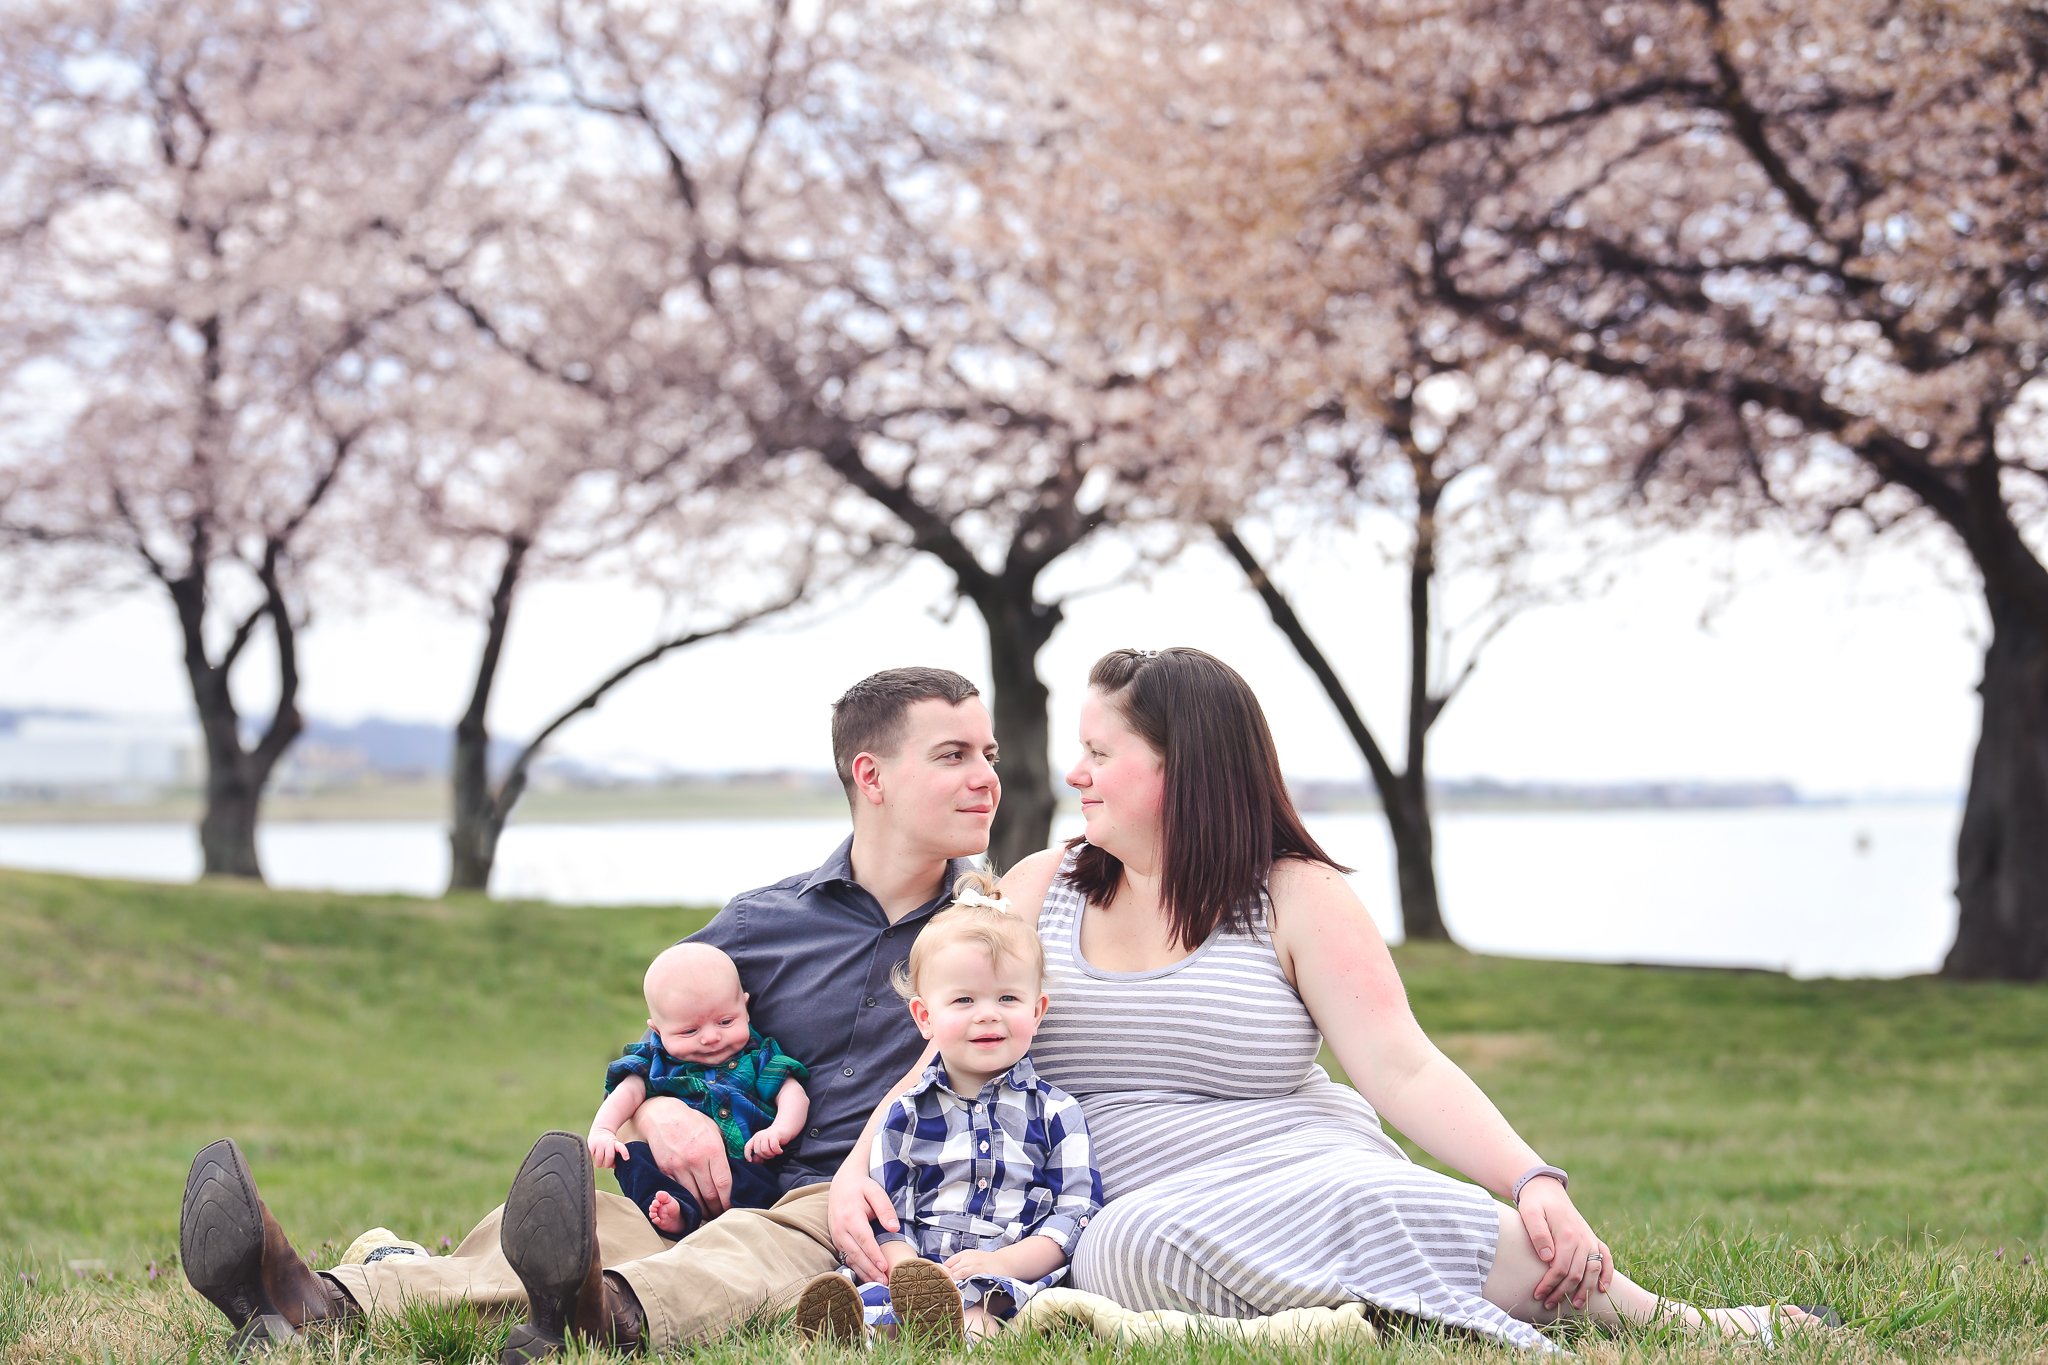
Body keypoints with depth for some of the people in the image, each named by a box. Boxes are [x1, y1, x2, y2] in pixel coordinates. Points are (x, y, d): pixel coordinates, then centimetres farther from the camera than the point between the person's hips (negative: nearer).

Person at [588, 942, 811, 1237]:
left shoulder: (758, 1057, 16)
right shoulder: (658, 1062, 17)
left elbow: (794, 1094, 6)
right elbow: (627, 1093, 3)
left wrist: (781, 1129, -17)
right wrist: (602, 1131, -18)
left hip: (745, 1170, -1)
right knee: (632, 1154, -25)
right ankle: (676, 1213, -45)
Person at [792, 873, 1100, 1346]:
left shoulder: (1055, 1112, 14)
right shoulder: (907, 1113, 17)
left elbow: (1076, 1212, 5)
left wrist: (1003, 1261, -13)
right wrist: (909, 1269, -15)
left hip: (1020, 1273, -2)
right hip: (921, 1270, 2)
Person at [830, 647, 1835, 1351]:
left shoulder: (1297, 897, 3)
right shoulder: (1040, 892, 12)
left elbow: (1405, 1072, -6)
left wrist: (1534, 1180, -22)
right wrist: (857, 1169, -13)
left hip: (1305, 1171, -2)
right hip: (1130, 1221, 2)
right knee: (1147, 1247, -38)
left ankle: (1679, 1323, -23)